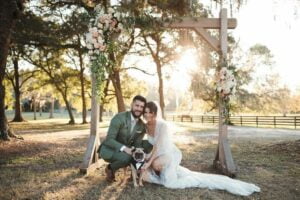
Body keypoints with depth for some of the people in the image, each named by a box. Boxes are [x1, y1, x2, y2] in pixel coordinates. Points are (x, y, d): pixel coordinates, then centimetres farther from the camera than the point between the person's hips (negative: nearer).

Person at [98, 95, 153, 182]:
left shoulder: (142, 125, -4)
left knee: (148, 144, -10)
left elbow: (137, 144, -5)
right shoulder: (119, 118, -22)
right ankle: (110, 168, -4)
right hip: (108, 149, -6)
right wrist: (124, 148, -39)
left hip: (125, 150, 6)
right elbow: (109, 140, -25)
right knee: (126, 157, -36)